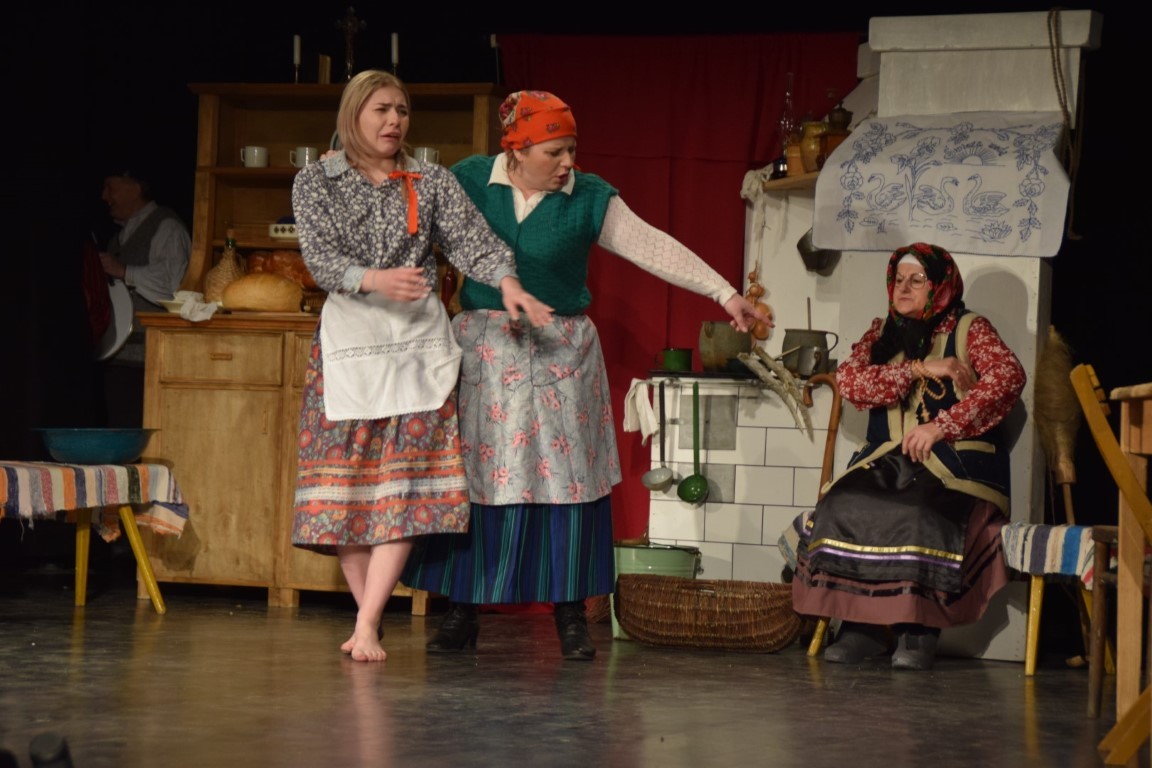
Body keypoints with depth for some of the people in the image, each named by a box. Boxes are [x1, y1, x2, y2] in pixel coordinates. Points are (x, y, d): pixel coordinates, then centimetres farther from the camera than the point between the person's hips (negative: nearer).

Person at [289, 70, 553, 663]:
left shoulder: (432, 183, 10)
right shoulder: (316, 182, 5)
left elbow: (470, 238, -2)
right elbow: (320, 256, -8)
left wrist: (507, 281, -22)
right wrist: (373, 280, -27)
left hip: (419, 337, 1)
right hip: (349, 337, 0)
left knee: (406, 478, -9)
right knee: (345, 477, -3)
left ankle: (367, 624, -10)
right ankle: (369, 615, 6)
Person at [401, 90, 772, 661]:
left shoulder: (590, 200, -2)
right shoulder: (469, 180, 0)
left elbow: (654, 248, -6)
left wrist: (725, 294, -11)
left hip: (561, 355, 0)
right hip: (483, 350, 1)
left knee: (566, 477, -3)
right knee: (473, 475, 1)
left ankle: (570, 613, 6)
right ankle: (462, 611, 9)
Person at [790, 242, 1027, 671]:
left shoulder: (970, 330, 8)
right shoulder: (881, 334, 21)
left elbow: (1008, 377, -11)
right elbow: (849, 381, 4)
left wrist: (940, 427, -18)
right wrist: (919, 369, -8)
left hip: (955, 463, -4)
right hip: (888, 460, 4)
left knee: (921, 518, -35)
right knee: (842, 509, -26)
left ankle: (918, 634, -26)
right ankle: (860, 628, -22)